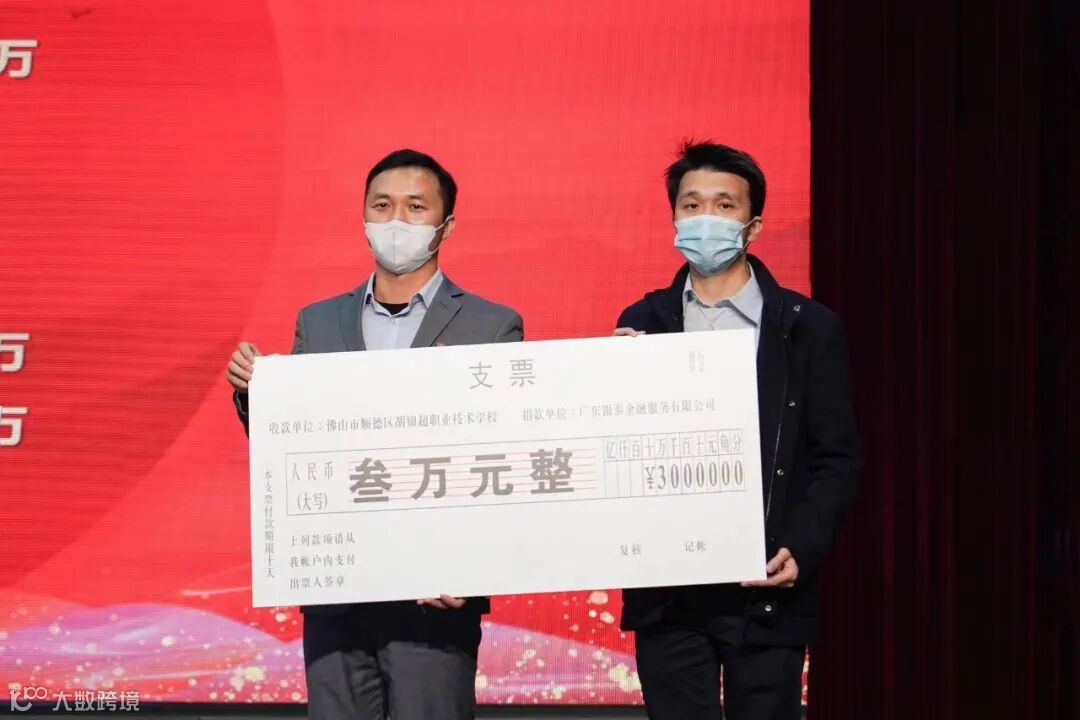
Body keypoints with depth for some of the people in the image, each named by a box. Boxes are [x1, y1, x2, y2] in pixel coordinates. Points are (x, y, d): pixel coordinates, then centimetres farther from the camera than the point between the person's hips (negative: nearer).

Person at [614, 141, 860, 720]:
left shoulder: (808, 327, 3)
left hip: (767, 590, -1)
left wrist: (801, 551, -12)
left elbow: (836, 459, 2)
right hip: (668, 591, 2)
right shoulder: (642, 323, 8)